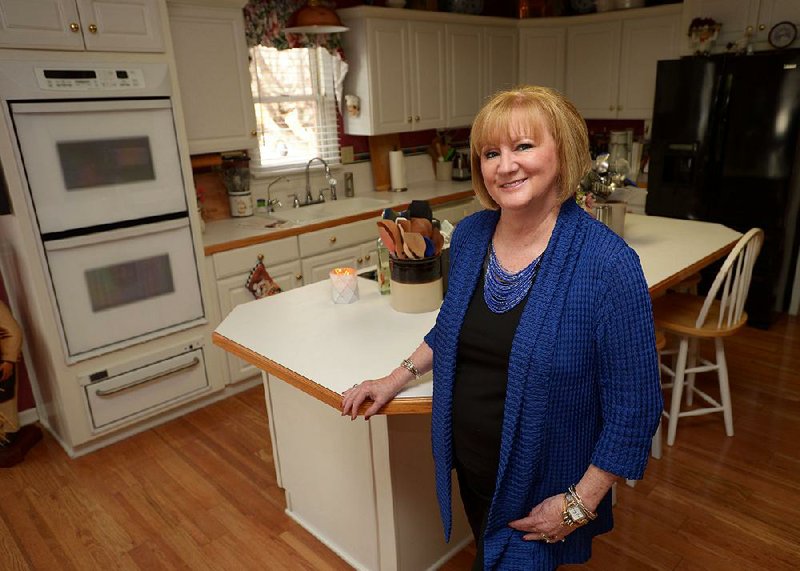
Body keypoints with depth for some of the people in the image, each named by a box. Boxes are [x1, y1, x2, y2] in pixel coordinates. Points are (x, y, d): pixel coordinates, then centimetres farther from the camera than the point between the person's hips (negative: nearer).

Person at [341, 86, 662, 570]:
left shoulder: (606, 264, -24)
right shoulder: (469, 235, -7)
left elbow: (633, 407, -18)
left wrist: (580, 504, -15)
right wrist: (397, 379, 4)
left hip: (540, 491, -5)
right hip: (468, 465, 6)